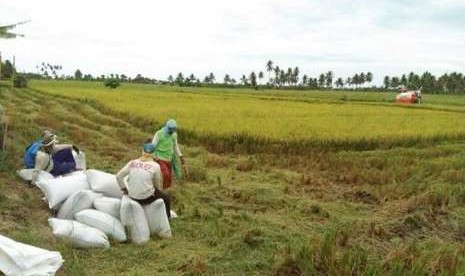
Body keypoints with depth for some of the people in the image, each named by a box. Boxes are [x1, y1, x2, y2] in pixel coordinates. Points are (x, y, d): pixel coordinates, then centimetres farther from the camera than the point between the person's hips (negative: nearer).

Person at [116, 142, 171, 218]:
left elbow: (118, 176, 0)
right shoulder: (155, 165, -9)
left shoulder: (132, 163, 0)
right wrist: (159, 193, 24)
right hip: (147, 198, -5)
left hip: (132, 196, 5)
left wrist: (125, 190, 11)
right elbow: (158, 183, 4)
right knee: (165, 198, 25)